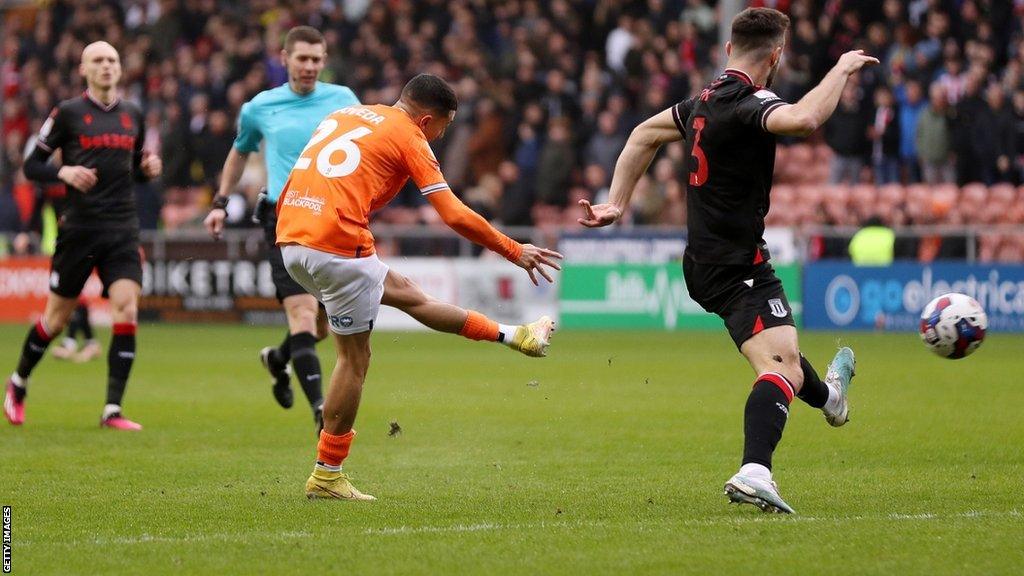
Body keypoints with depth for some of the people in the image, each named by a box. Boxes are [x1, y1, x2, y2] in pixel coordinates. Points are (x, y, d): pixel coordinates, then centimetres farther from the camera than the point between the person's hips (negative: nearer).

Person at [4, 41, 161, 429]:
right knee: (57, 317, 5)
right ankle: (18, 383, 31)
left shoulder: (132, 115, 11)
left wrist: (148, 168, 2)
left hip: (122, 230, 3)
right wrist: (64, 172, -18)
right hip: (79, 229, -3)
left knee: (127, 311, -12)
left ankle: (112, 410, -10)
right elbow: (31, 166, 0)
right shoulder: (68, 113, -2)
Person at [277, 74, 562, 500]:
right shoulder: (408, 137, 2)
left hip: (291, 240, 8)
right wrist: (515, 252, 7)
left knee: (404, 292, 22)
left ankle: (510, 337, 33)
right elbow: (456, 217, -3)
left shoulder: (344, 115, 23)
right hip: (338, 244, -8)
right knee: (355, 358, 4)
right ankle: (326, 476, 9)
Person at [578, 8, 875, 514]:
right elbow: (805, 118, -40)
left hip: (706, 261, 10)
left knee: (779, 347, 35)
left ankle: (827, 396, 62)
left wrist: (617, 203, 26)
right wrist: (842, 68, -24)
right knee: (781, 369, -22)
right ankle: (753, 472, -40)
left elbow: (645, 134, 24)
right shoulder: (747, 104, -20)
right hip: (738, 266, -10)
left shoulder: (706, 101, 9)